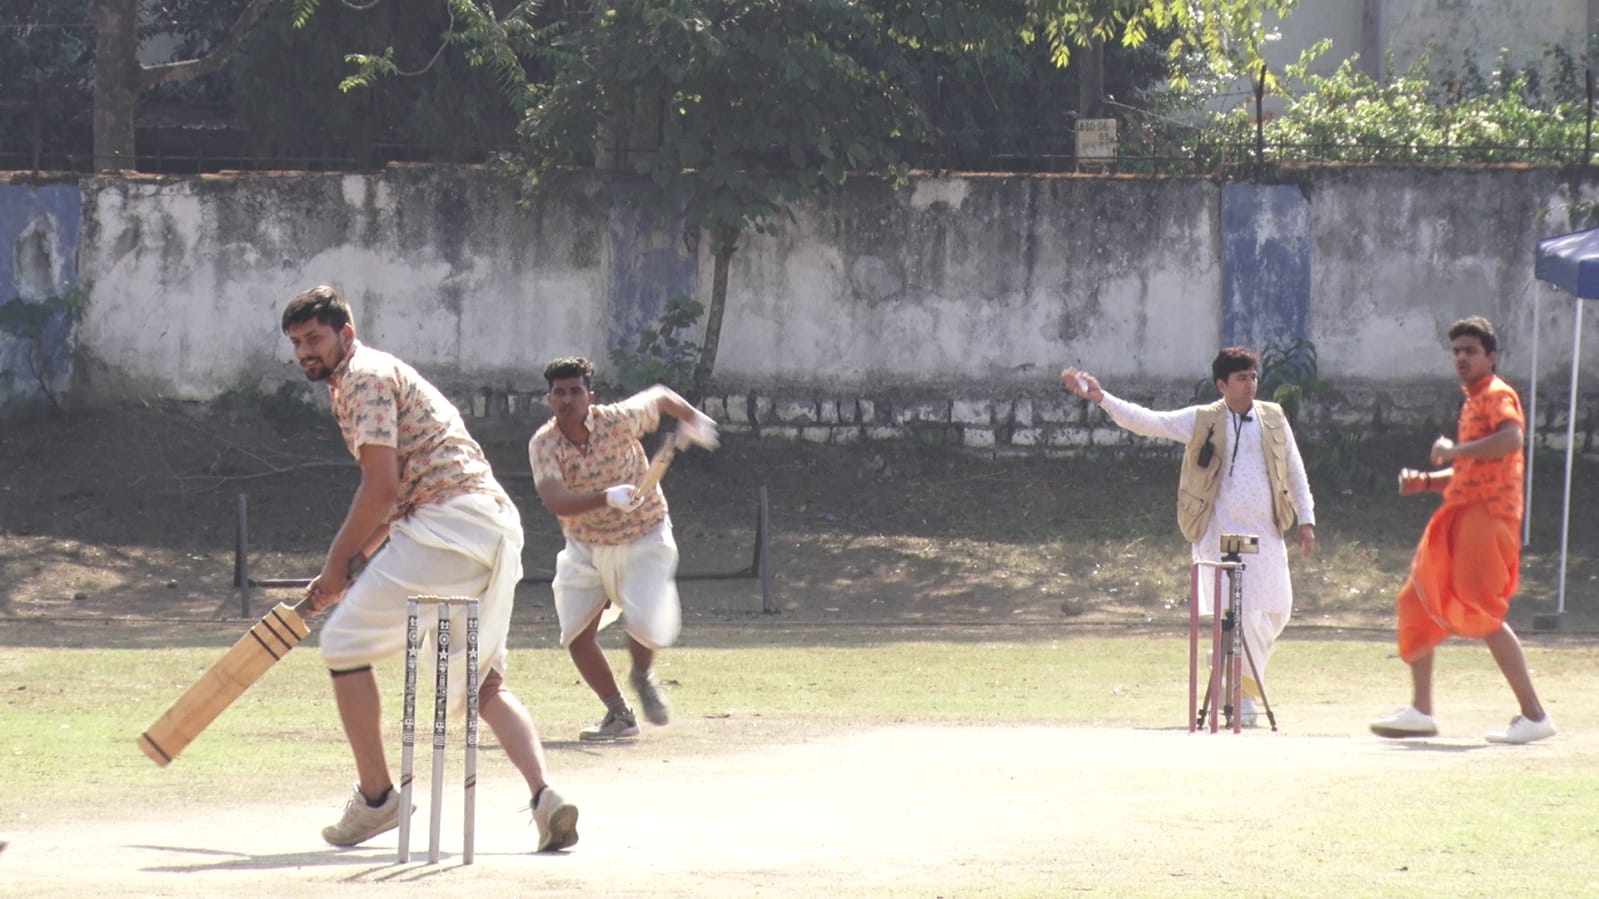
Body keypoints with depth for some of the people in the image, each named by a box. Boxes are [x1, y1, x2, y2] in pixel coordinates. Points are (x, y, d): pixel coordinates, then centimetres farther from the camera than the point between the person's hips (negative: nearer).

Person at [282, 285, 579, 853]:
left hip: (449, 524, -10)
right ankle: (545, 795, -8)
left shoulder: (364, 376, -4)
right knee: (484, 683, 13)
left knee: (344, 644, 1)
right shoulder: (378, 376, 27)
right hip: (499, 528, 10)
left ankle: (376, 798, 3)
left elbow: (381, 488, -13)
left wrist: (337, 565, -3)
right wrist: (353, 565, 23)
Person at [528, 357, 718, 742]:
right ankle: (619, 714, 13)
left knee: (644, 623, -22)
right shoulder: (543, 444, -18)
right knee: (577, 635, -7)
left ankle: (643, 677, 13)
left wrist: (692, 418, 19)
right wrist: (607, 497, -49)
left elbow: (659, 396, 2)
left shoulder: (618, 420, -20)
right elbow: (556, 502, -34)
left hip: (643, 540, -2)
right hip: (585, 548, 2)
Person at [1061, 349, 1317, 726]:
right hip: (1221, 535, -4)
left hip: (1267, 533, 4)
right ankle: (1244, 697, -1)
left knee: (1276, 611, 5)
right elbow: (1147, 422, -6)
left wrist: (1305, 520, 9)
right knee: (1242, 614, -9)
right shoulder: (1202, 421, 0)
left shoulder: (1273, 419, 9)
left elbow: (1296, 472, 15)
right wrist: (1101, 397, -17)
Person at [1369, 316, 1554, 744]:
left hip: (1487, 514, -10)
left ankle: (1533, 715, -17)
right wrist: (1425, 481, 14)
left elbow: (1512, 437, -30)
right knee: (1417, 603, 12)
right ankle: (1421, 710, 18)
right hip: (1460, 515, 10)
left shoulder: (1497, 395, -7)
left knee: (1481, 614, -17)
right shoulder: (1472, 402, 22)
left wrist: (1455, 451, -23)